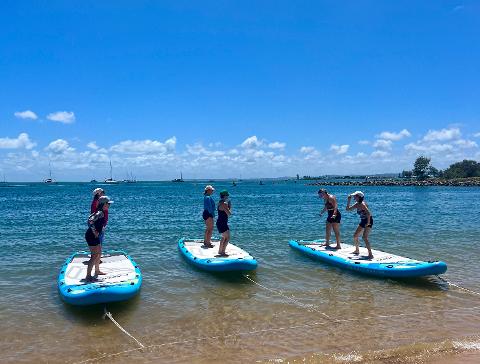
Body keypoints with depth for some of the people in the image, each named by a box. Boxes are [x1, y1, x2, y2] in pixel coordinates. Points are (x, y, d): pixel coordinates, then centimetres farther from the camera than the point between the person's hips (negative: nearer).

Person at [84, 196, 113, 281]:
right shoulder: (100, 213, -21)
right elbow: (90, 221, -36)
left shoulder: (101, 212, 9)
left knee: (99, 253, 21)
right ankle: (88, 276, -2)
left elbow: (91, 217, 25)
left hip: (95, 236, 10)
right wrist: (94, 232, -24)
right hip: (92, 236, -10)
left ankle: (97, 271, 36)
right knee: (94, 256, -7)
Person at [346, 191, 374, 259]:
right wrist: (348, 200, 1)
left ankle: (370, 254, -14)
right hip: (363, 221, 10)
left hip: (368, 221, -9)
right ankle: (357, 250, 34)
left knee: (364, 237, -19)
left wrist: (368, 223, -27)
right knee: (355, 236, 15)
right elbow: (348, 209, 10)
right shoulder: (357, 204, 3)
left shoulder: (362, 204, -23)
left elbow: (368, 213, -35)